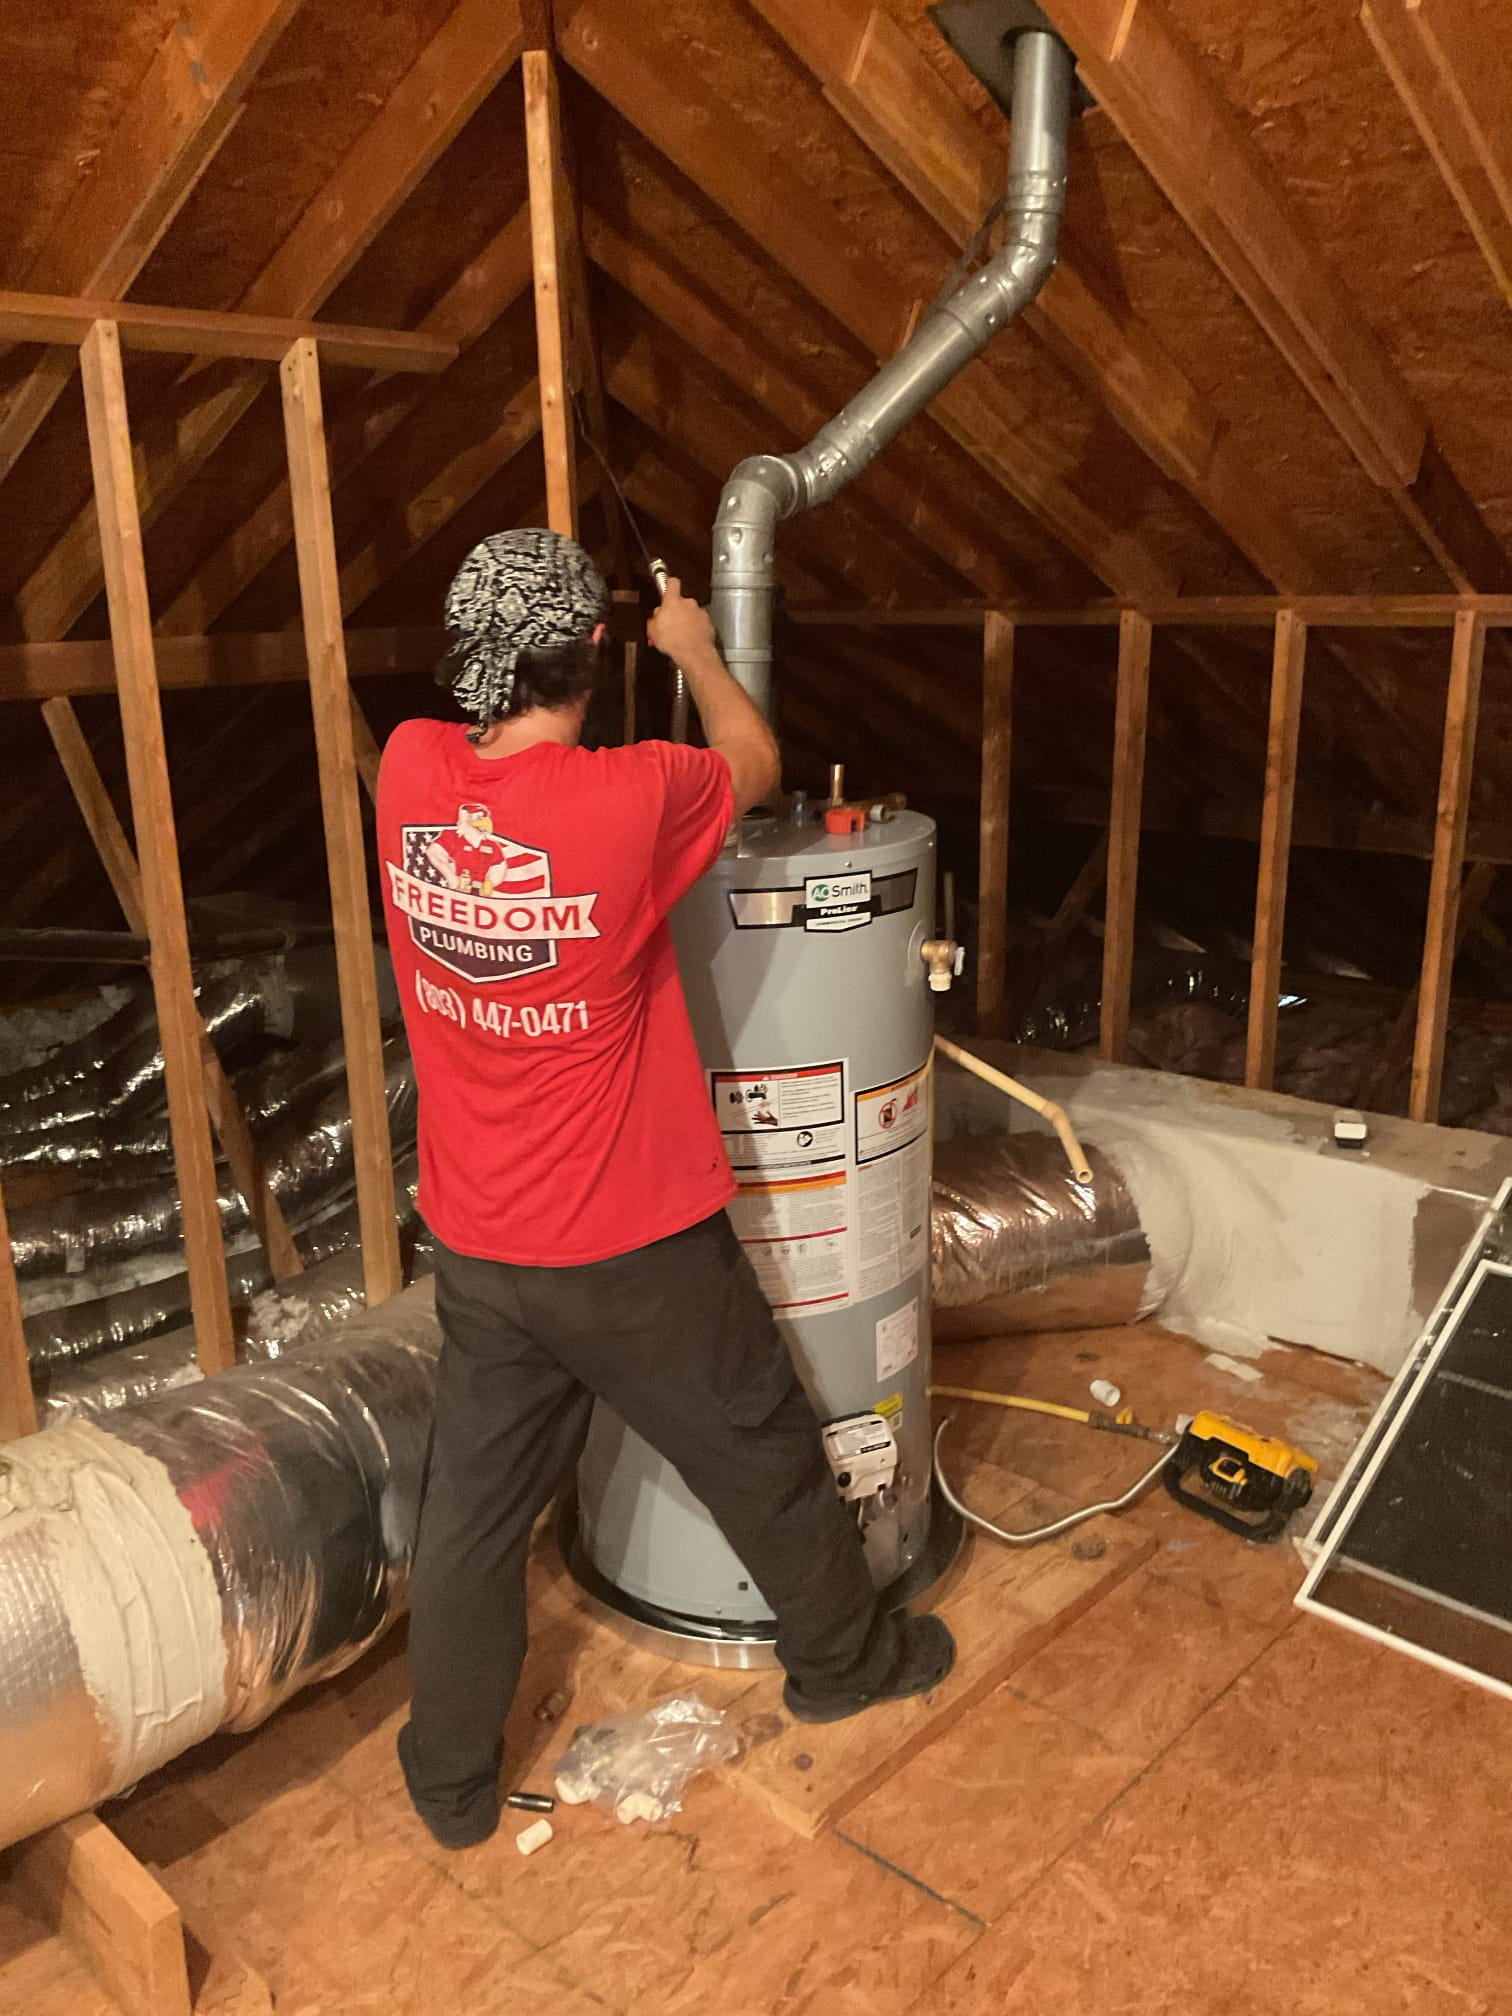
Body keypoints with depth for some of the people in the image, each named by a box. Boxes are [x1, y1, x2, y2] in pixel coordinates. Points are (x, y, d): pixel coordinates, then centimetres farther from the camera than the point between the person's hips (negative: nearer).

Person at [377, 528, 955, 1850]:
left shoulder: (410, 770, -10)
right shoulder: (630, 800, -24)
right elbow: (756, 763, -2)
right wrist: (695, 648, 15)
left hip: (477, 1245, 5)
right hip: (631, 1247, -5)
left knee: (474, 1508, 18)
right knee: (765, 1457, 19)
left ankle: (451, 1783, 35)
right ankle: (847, 1658, 43)